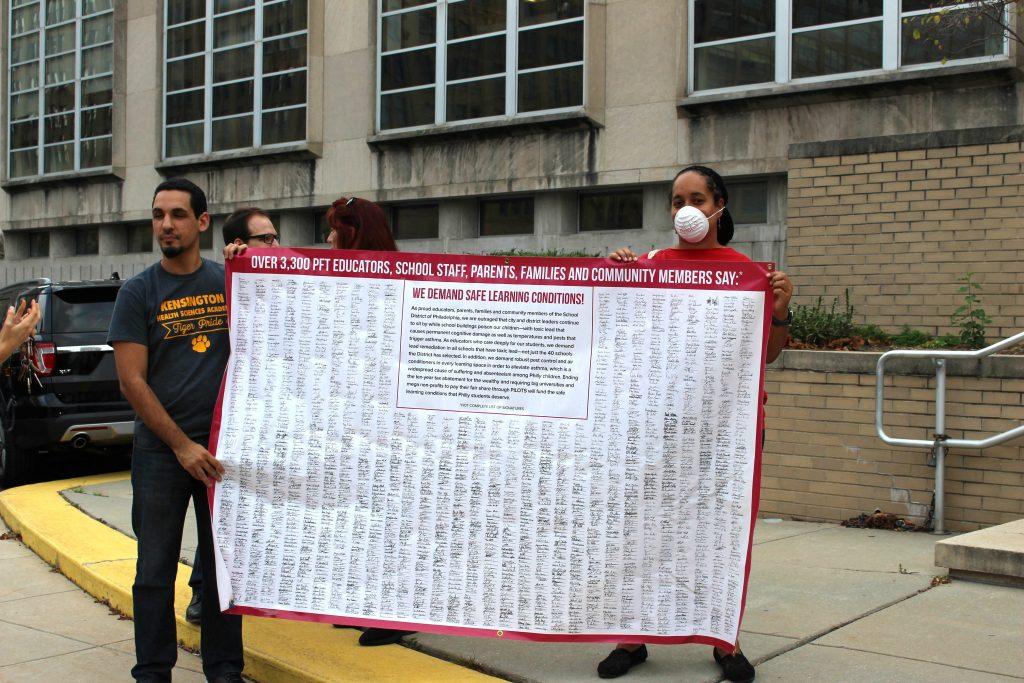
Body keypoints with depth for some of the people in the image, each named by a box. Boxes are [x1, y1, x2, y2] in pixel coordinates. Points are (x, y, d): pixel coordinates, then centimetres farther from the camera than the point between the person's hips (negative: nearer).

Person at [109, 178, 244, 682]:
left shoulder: (229, 281, 5)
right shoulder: (139, 292, 0)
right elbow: (131, 380, -5)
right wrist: (181, 445, -12)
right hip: (160, 450, -1)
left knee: (225, 565, 8)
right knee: (155, 570, 5)